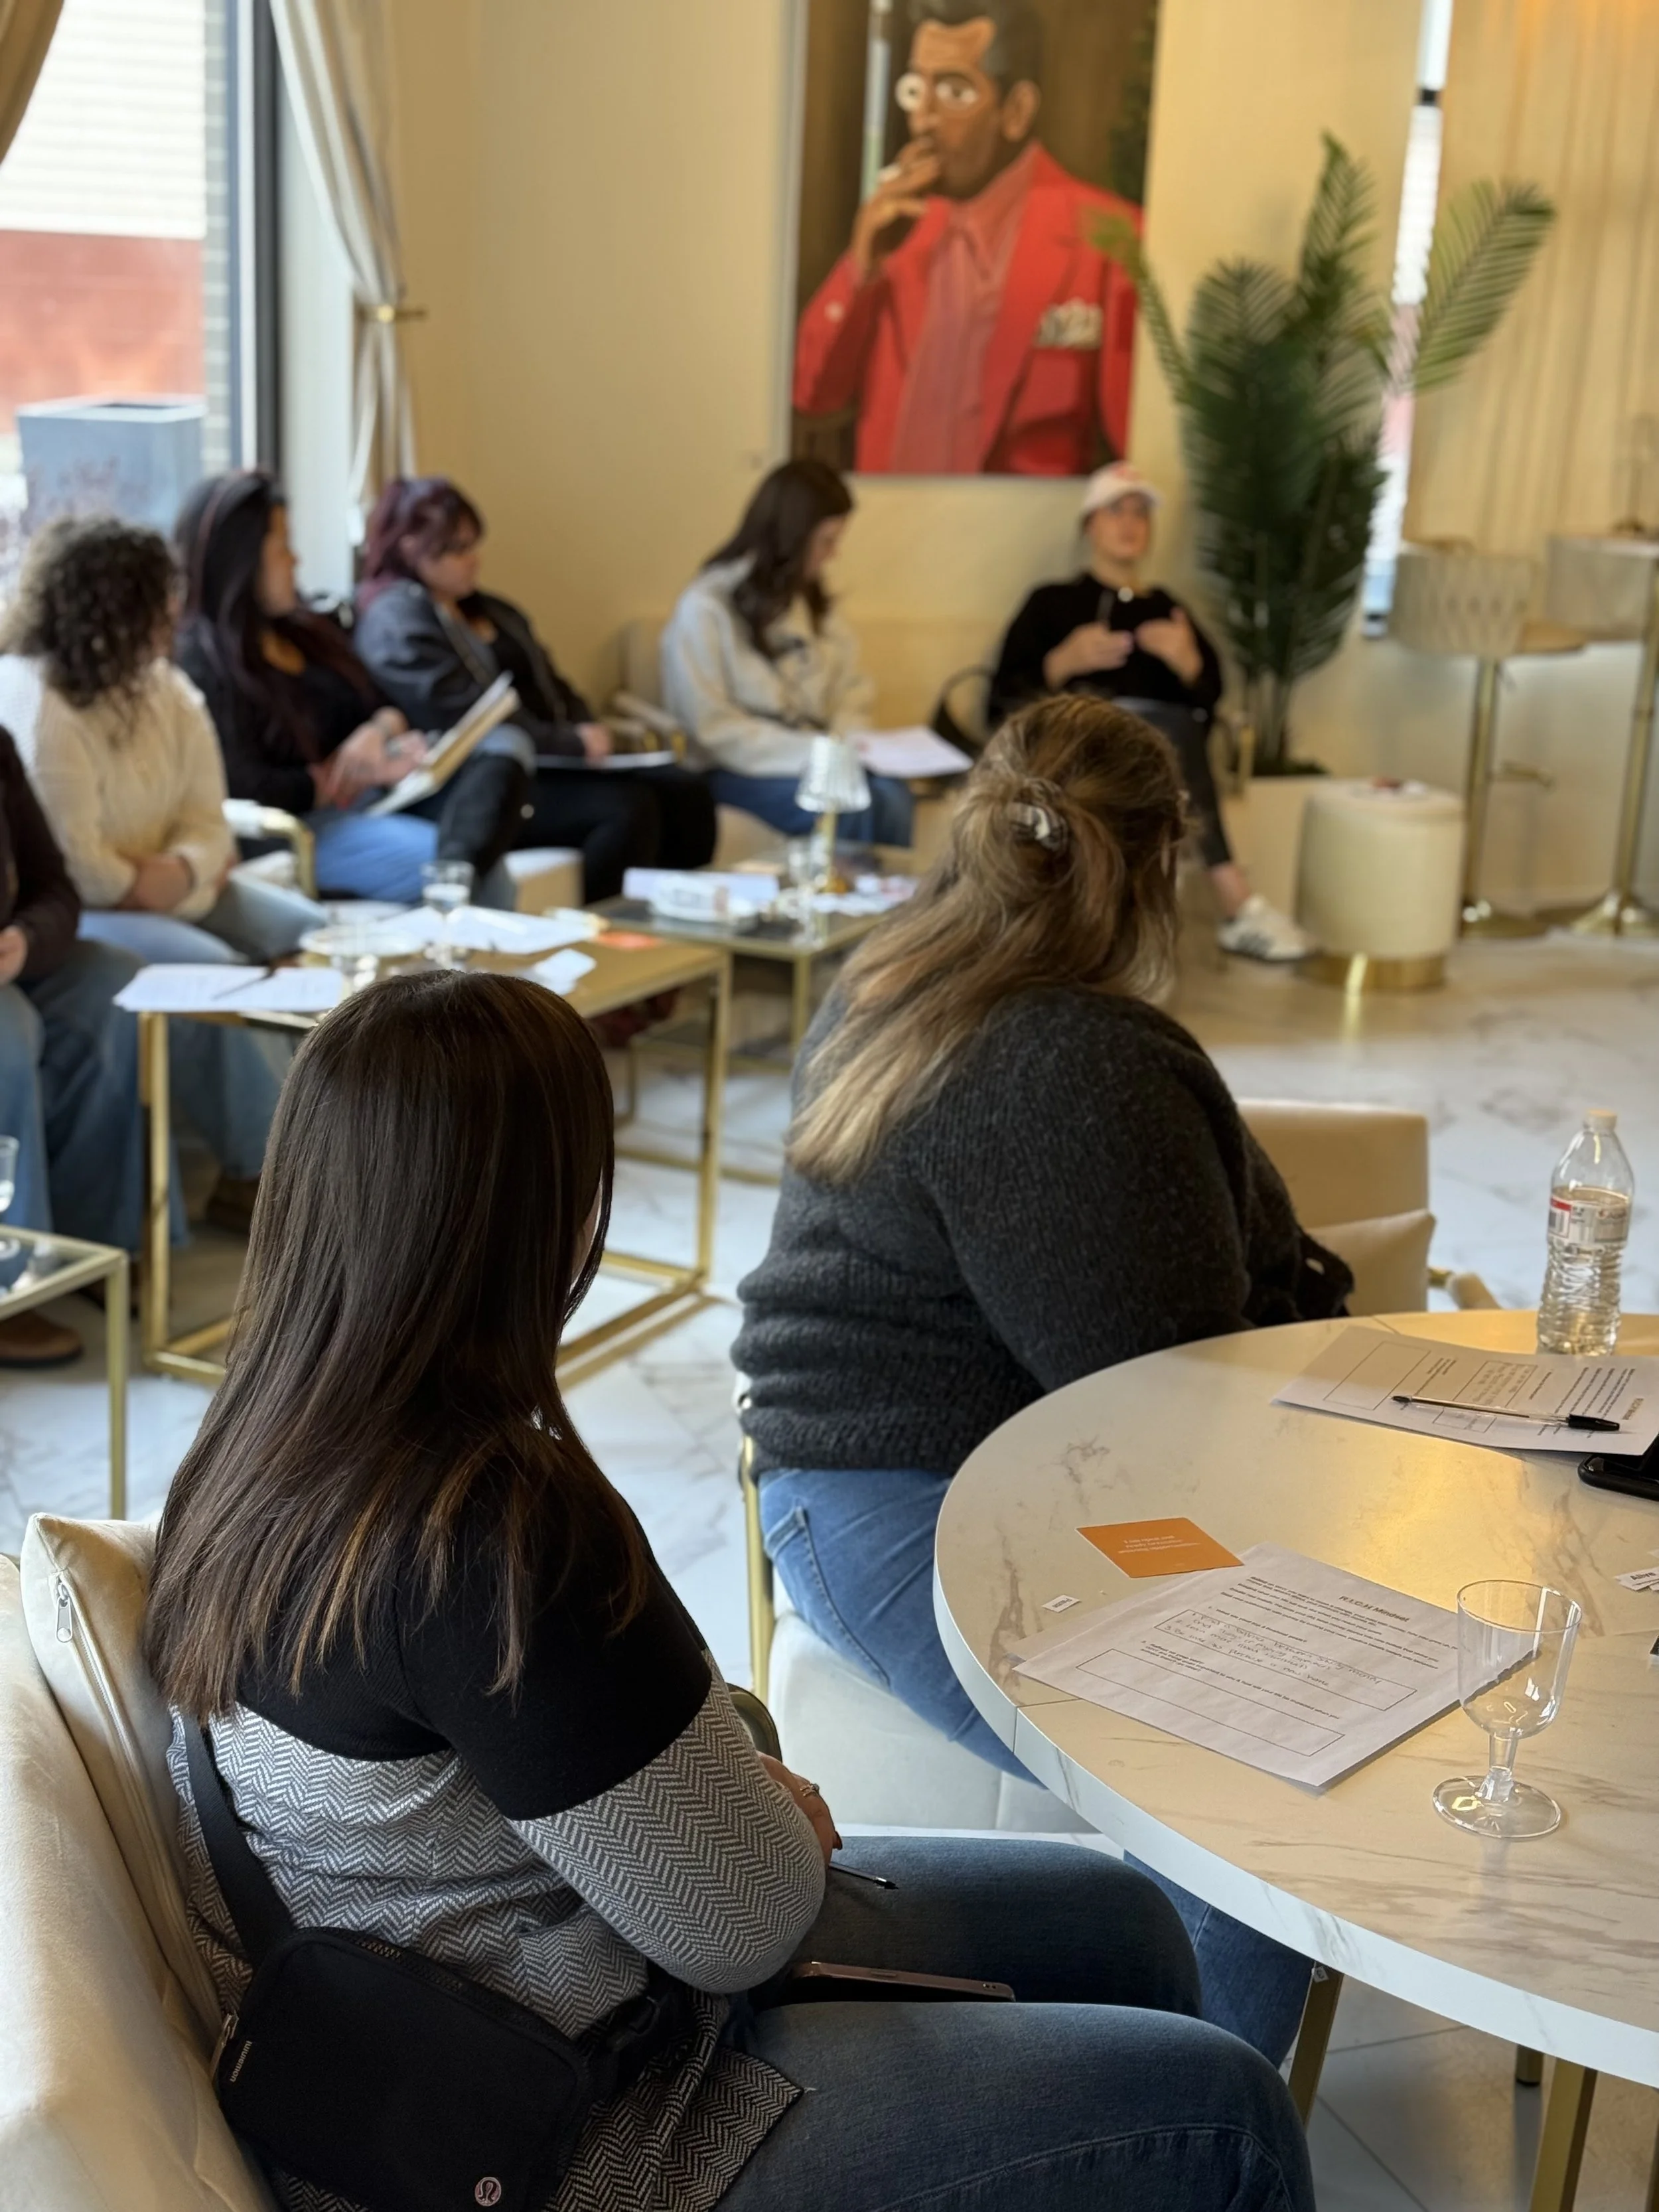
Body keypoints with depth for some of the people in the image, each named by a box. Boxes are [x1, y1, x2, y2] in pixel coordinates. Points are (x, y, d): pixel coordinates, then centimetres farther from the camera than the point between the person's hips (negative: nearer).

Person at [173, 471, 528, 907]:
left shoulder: (309, 630, 20)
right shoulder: (203, 664, -7)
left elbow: (384, 705, 21)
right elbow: (247, 789, -17)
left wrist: (382, 730, -5)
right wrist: (364, 774, -10)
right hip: (302, 828, -9)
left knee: (502, 750, -18)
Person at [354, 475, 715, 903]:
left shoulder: (489, 611, 21)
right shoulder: (397, 624, -8)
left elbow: (552, 689, 20)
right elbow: (467, 718, -18)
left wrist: (590, 735, -2)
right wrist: (573, 743, -17)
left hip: (544, 762, 9)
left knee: (686, 793, -10)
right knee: (627, 807, -30)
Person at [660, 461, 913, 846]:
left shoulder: (813, 601, 14)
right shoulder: (705, 609, -7)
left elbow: (852, 690, 17)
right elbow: (712, 729, -12)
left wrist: (849, 740, -5)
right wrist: (811, 753, -18)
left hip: (810, 759, 6)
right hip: (738, 771, -6)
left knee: (892, 794, -28)